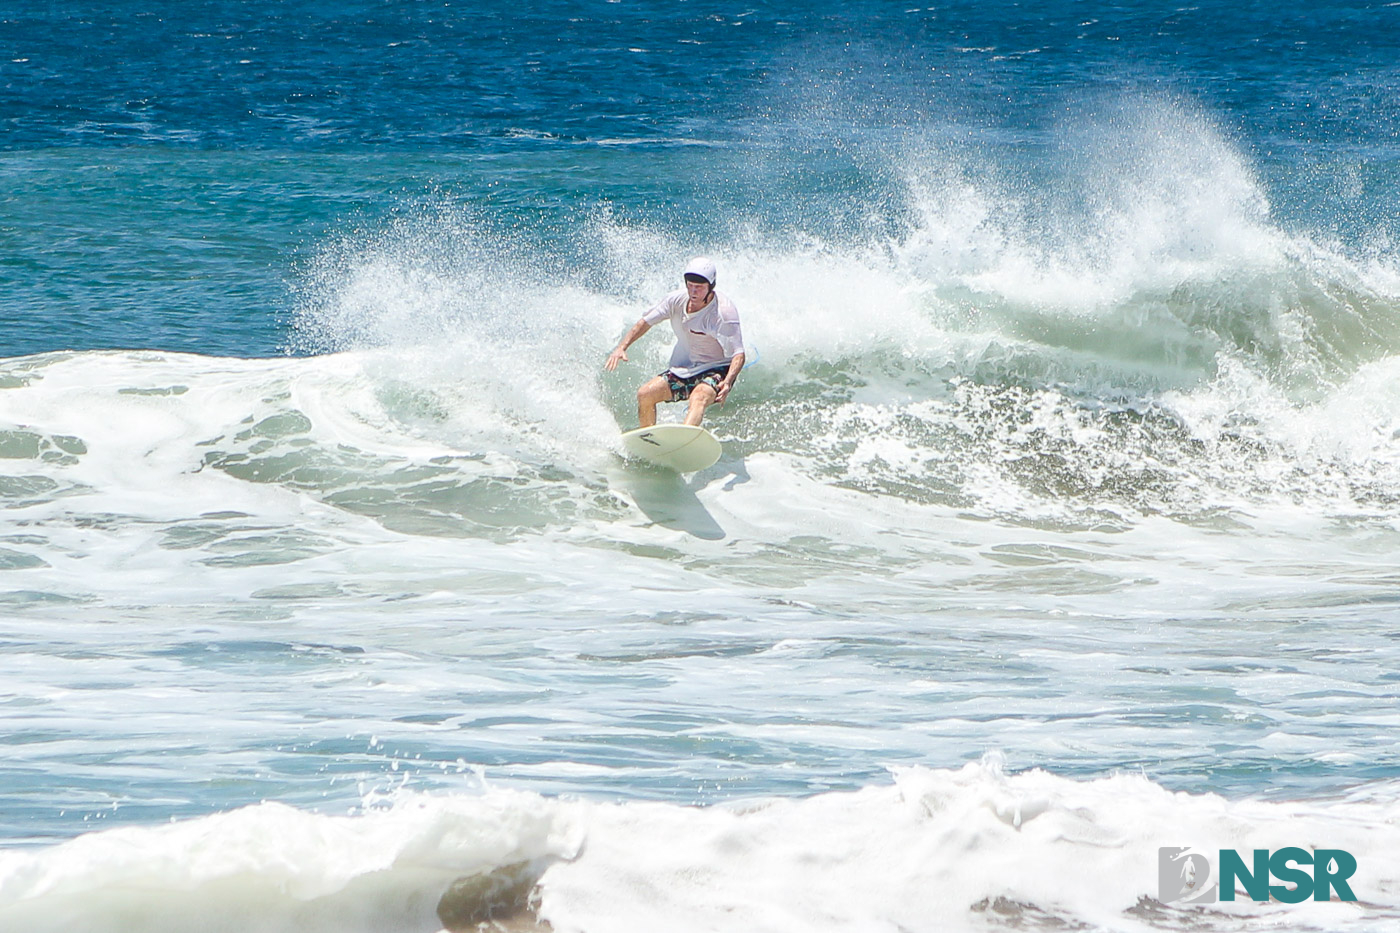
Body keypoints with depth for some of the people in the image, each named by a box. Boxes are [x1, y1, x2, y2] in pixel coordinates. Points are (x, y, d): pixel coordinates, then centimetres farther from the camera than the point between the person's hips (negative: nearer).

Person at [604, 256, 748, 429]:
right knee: (645, 393, -8)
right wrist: (622, 347, -5)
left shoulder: (724, 312, -21)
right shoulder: (678, 300, -6)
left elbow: (739, 354, -25)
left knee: (699, 397, -38)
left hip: (717, 371, -7)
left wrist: (727, 382, -43)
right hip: (684, 369, 7)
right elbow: (646, 321, 7)